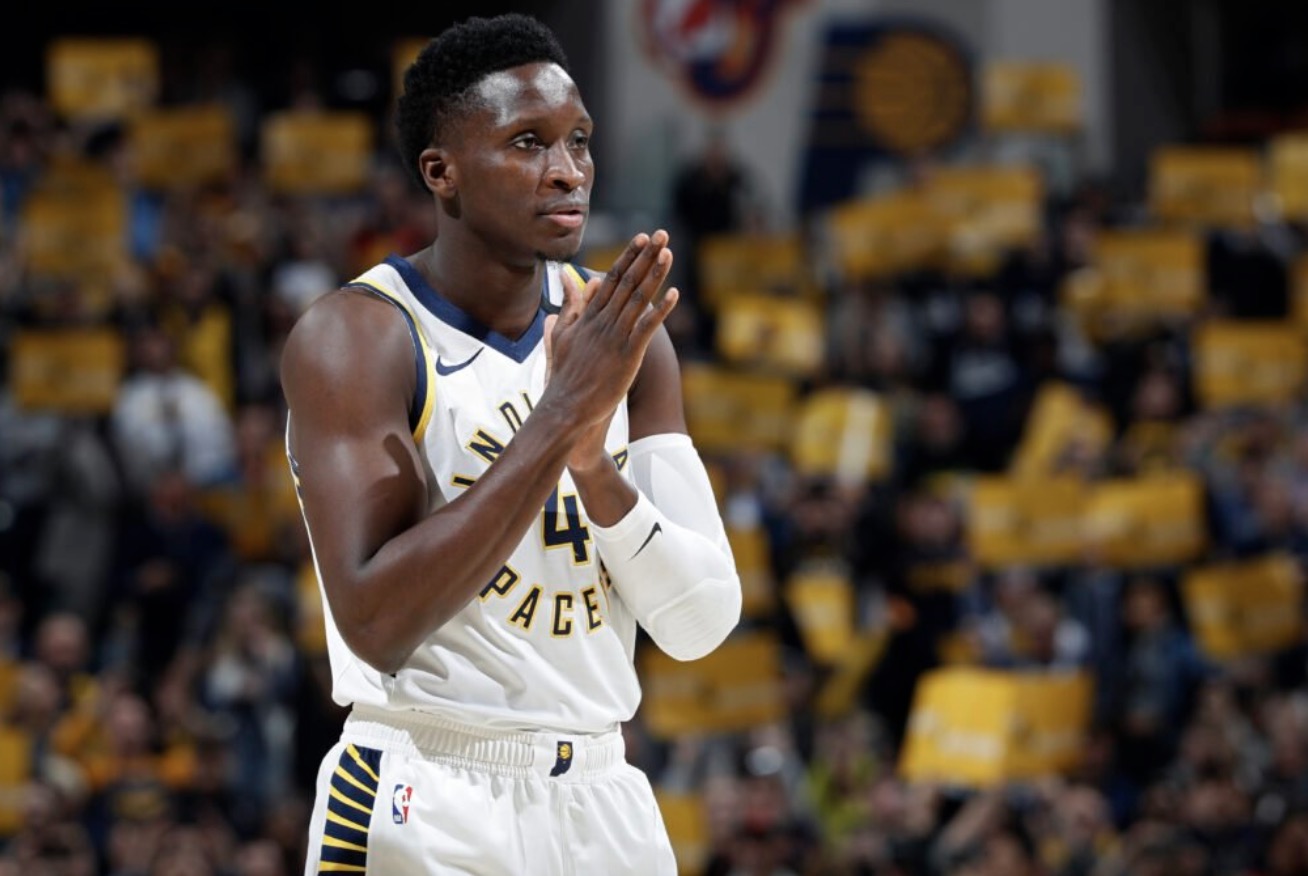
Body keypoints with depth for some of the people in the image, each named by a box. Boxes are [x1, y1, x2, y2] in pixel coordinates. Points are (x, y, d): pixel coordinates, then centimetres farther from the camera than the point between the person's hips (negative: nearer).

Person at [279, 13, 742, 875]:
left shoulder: (621, 333, 6)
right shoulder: (354, 337, -11)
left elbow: (703, 622, 1)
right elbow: (377, 625, -23)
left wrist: (595, 463, -17)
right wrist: (562, 413, -25)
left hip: (603, 804, 5)